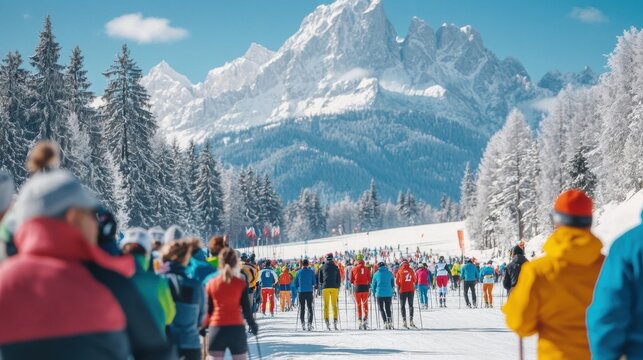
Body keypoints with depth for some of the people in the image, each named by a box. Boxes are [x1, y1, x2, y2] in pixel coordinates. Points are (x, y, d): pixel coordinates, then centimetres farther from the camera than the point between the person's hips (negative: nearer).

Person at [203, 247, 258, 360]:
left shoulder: (211, 283, 1)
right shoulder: (241, 283, -4)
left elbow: (208, 310, 6)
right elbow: (246, 309, -1)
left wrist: (203, 326, 21)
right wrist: (253, 326, 14)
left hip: (216, 329, 1)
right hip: (236, 329, -1)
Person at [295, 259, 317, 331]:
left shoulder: (298, 272, 2)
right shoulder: (311, 272, -1)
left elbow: (295, 283, 5)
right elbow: (314, 283, 1)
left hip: (301, 292, 1)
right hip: (309, 292, -1)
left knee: (302, 309, 8)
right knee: (310, 308, 5)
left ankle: (303, 324, 2)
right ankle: (309, 323, -6)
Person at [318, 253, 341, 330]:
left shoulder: (322, 268, 6)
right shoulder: (336, 267, 6)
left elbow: (319, 279, 8)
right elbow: (339, 279, 9)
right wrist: (338, 287, 19)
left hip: (325, 288, 0)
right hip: (334, 288, 0)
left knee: (326, 305, 2)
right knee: (334, 305, 5)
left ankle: (327, 320, -9)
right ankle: (335, 320, -4)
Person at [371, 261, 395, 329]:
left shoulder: (376, 274, 1)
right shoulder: (390, 273, 4)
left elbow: (373, 285, 8)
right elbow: (393, 284, 12)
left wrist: (374, 293, 22)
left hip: (379, 294, -1)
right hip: (389, 294, 1)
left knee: (381, 308, 8)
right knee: (388, 308, 13)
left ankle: (385, 322, -8)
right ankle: (390, 321, -5)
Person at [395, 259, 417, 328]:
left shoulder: (400, 271, -3)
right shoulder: (411, 270, 1)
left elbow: (397, 281, -3)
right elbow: (415, 280, 7)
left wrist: (399, 286, 16)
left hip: (403, 290, -2)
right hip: (411, 290, 2)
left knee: (403, 306, 5)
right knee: (411, 305, 10)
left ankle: (404, 320, -7)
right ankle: (411, 321, -1)